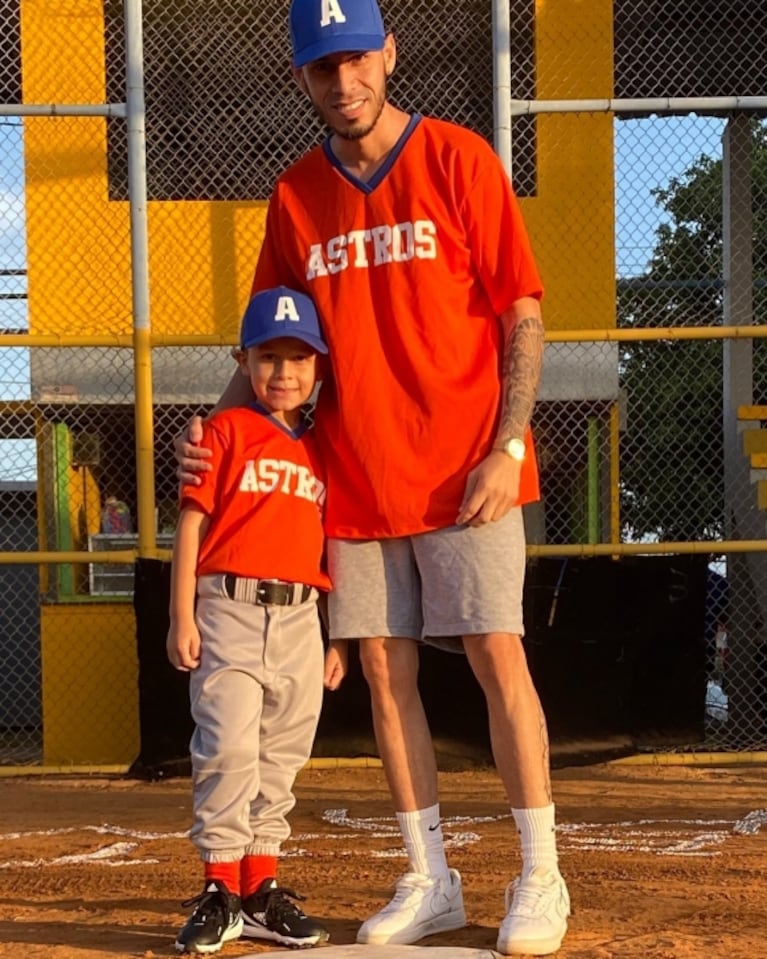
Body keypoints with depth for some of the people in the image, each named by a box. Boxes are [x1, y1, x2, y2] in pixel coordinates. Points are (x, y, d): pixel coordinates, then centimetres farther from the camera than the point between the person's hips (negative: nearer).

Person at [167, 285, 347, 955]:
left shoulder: (322, 451, 13)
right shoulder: (227, 431, 1)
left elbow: (332, 547, 16)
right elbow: (192, 525, -3)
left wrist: (338, 637, 13)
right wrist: (183, 618, -9)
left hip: (299, 622, 5)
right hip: (229, 612, -5)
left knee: (281, 759, 9)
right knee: (227, 749, -10)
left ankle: (262, 892, 17)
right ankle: (220, 893, -2)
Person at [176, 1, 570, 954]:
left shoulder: (458, 160, -3)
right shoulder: (296, 195, 9)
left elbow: (523, 316, -4)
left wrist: (507, 448, -13)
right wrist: (212, 428, 0)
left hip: (463, 472, -4)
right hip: (355, 480, 4)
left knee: (496, 654, -6)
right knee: (385, 671, 6)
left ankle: (541, 877, 4)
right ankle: (429, 882, 16)